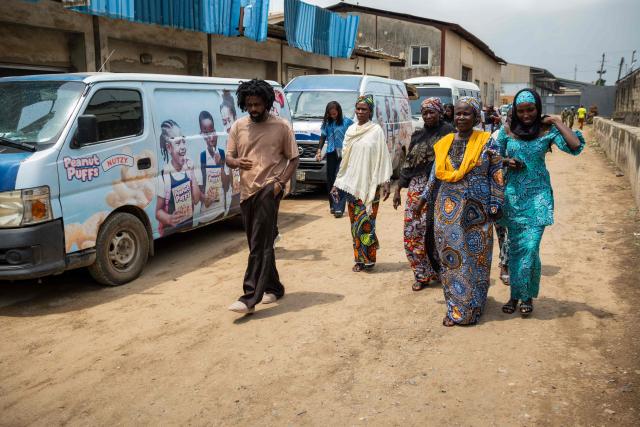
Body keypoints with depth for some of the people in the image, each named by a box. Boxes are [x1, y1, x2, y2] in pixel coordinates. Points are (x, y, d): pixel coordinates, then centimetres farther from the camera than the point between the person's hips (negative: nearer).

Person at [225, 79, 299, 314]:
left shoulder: (281, 126, -2)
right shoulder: (238, 126, 8)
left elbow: (293, 159, 3)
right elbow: (229, 158, 10)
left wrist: (281, 182, -12)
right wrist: (237, 162, -15)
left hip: (268, 189, -5)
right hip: (246, 190, 5)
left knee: (260, 245, -11)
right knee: (260, 244, 13)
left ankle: (250, 298, -12)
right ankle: (274, 287, 29)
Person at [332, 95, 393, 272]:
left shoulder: (376, 130, -3)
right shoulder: (351, 130, 10)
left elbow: (383, 158, -4)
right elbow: (345, 158, 14)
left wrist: (385, 182, -10)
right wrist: (338, 182, 13)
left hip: (369, 184, -4)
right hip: (352, 183, 4)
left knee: (365, 222, -7)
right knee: (355, 223, 6)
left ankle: (368, 258, 4)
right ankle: (360, 259, 14)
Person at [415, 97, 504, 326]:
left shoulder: (486, 142, -2)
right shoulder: (444, 143, 8)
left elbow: (496, 175, -3)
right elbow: (435, 174, 16)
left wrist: (495, 205, -7)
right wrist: (424, 198, 16)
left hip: (476, 210, -3)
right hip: (447, 208, 3)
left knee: (475, 256, 4)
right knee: (450, 257, 5)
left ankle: (471, 307, 17)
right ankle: (454, 307, 18)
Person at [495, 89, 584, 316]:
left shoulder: (547, 130, -2)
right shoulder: (507, 131, 3)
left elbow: (575, 146, -15)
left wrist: (557, 122, -10)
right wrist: (507, 162, -8)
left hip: (538, 195, -2)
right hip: (513, 194, 2)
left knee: (530, 246, -8)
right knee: (515, 246, 8)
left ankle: (527, 295, 11)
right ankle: (515, 294, 20)